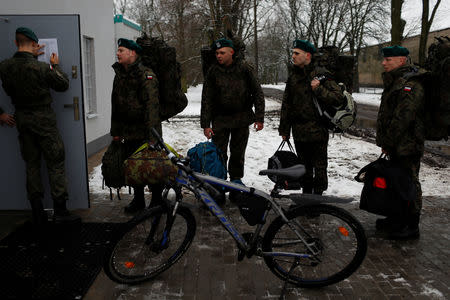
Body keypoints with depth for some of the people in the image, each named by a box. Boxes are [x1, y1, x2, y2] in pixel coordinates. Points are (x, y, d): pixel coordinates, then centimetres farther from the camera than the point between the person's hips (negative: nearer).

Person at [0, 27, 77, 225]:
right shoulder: (41, 68, -17)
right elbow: (64, 85, -3)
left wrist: (31, 56, 20)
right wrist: (55, 65, 9)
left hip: (21, 119, 5)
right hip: (43, 119, -5)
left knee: (31, 165, 12)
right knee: (55, 164, 3)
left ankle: (37, 214, 17)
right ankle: (60, 210, 5)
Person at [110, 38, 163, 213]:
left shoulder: (146, 75, -12)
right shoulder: (119, 75, 13)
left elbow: (151, 105, -19)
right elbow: (115, 105, 18)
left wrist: (152, 134, -25)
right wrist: (115, 131, 17)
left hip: (145, 131, -7)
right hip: (128, 131, 7)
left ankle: (156, 200, 18)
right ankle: (138, 200, 28)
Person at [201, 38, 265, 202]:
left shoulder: (244, 68, -3)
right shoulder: (213, 71, -1)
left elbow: (257, 93, 2)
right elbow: (207, 99, 1)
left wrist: (259, 118, -3)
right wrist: (205, 124, -4)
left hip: (242, 118, 0)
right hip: (220, 119, 0)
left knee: (238, 153, 7)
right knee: (219, 153, -1)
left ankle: (236, 181, 21)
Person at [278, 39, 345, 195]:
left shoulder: (321, 74, -6)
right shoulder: (293, 76, 11)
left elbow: (339, 98, -11)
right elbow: (286, 104, 15)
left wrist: (319, 89, -22)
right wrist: (284, 129, 13)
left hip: (317, 130, -5)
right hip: (299, 132, 5)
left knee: (319, 167, 3)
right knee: (304, 166, 16)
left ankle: (318, 195, 15)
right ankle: (306, 195, 29)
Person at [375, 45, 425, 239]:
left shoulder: (410, 85, -18)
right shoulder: (393, 81, 16)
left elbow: (401, 119, -24)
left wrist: (387, 143, -17)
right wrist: (385, 142, 17)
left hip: (407, 146, -10)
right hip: (396, 145, 10)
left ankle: (411, 226, 9)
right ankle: (397, 218, 32)